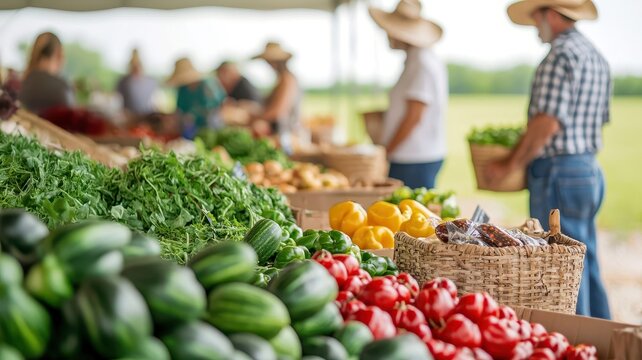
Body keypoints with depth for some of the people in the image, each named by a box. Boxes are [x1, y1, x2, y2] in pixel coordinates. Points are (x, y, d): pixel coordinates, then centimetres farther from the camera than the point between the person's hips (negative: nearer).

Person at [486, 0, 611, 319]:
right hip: (590, 170, 10)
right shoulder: (596, 56, 15)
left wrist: (509, 165, -13)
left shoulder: (561, 56, -15)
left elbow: (547, 124, -22)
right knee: (586, 264, 17)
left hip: (559, 173, -10)